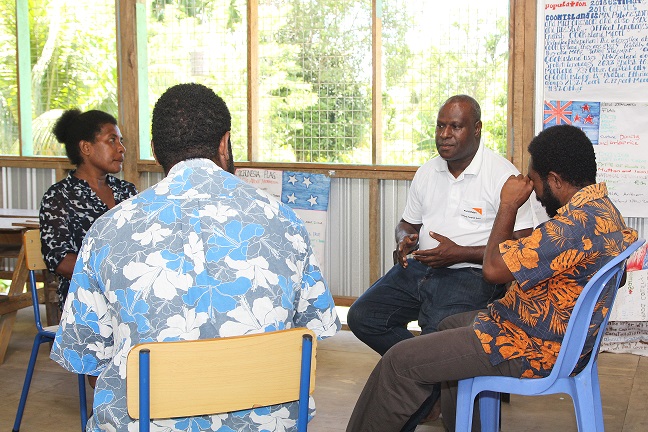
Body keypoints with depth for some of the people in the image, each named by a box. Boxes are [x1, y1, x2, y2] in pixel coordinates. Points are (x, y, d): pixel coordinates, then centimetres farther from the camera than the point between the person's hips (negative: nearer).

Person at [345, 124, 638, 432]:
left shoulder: (580, 222, -28)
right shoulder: (603, 208, 5)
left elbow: (493, 269, -25)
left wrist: (508, 206, -12)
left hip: (531, 350, -11)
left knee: (400, 362, -6)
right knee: (450, 325, 30)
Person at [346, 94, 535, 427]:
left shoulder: (502, 175, -7)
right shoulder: (427, 172, 14)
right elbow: (407, 223, 26)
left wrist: (460, 253, -19)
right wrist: (405, 241, 0)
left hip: (470, 273, -7)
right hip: (419, 267, 7)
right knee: (361, 317, -10)